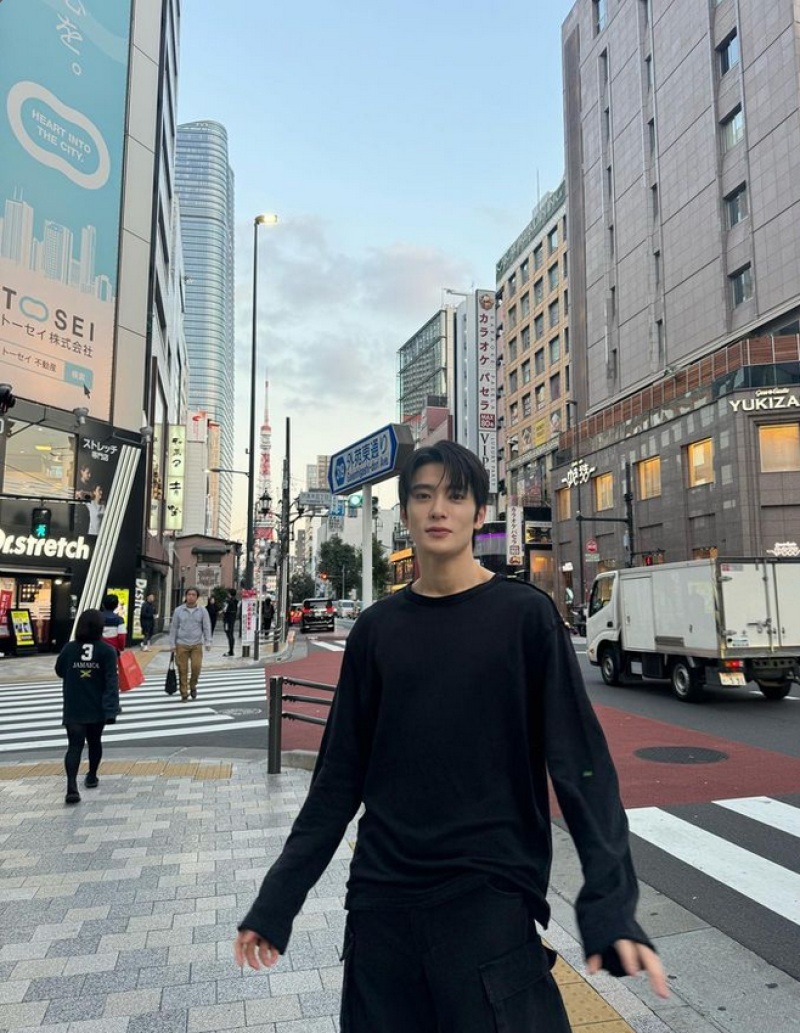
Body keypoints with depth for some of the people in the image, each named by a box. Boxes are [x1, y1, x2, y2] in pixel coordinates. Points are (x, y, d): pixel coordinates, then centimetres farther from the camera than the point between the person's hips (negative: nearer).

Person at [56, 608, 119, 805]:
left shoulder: (69, 648, -4)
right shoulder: (107, 650, -10)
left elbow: (59, 671, 15)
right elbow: (111, 682, -17)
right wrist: (111, 710, -18)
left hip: (73, 709, 0)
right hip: (97, 709, 0)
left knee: (74, 746, -3)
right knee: (94, 742, 20)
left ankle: (72, 786, -19)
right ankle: (92, 777, 34)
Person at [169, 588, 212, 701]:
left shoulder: (202, 610, 3)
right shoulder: (179, 610, 3)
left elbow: (207, 627, 2)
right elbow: (173, 628, 5)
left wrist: (208, 642, -8)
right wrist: (172, 644, 1)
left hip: (197, 645, 0)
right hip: (182, 645, 0)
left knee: (196, 666, -11)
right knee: (182, 670, 0)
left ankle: (193, 685, 16)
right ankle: (184, 693, 12)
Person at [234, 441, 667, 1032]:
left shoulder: (524, 615, -6)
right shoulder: (377, 628, 3)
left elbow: (581, 766, -7)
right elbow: (341, 774, 6)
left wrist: (610, 904, -17)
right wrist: (278, 898, 5)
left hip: (491, 898, -3)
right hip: (380, 900, 3)